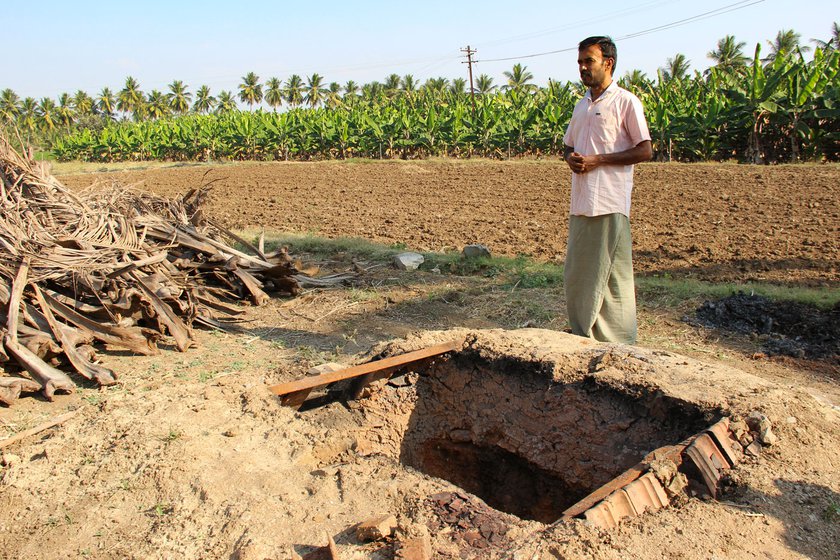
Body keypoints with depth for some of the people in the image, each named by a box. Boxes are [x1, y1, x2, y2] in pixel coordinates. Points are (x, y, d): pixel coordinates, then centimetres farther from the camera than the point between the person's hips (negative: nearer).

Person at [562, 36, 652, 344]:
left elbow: (644, 150, -8)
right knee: (577, 275, 11)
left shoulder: (625, 101, -3)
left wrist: (597, 160, -15)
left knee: (614, 276, -2)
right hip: (581, 202, 8)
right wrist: (571, 158, 1)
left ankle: (620, 345, 8)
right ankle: (585, 337, 24)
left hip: (610, 203, -7)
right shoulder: (582, 105, 18)